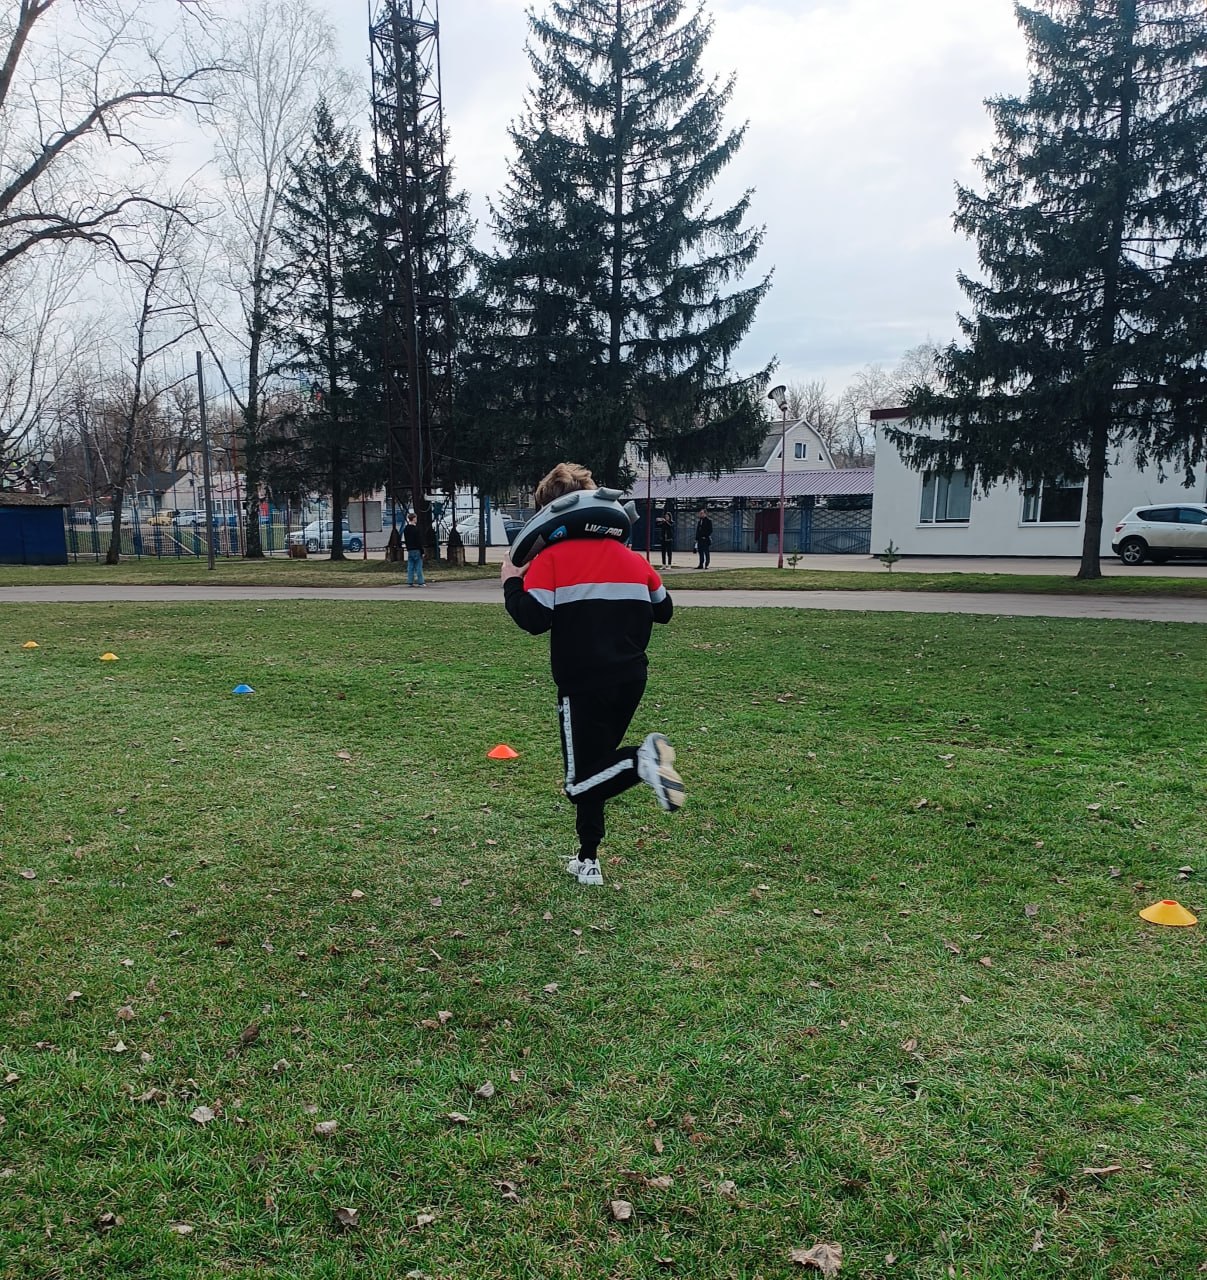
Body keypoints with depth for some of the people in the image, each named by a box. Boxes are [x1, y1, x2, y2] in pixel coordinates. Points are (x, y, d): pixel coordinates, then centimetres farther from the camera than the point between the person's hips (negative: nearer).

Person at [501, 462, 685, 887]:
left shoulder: (551, 559, -7)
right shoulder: (631, 558, 9)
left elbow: (533, 619, -17)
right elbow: (663, 610, 17)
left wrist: (511, 583, 0)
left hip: (583, 685, -6)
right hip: (631, 679, 6)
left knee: (580, 784, 1)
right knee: (594, 763, 20)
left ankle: (643, 760, -26)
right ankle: (587, 860, 22)